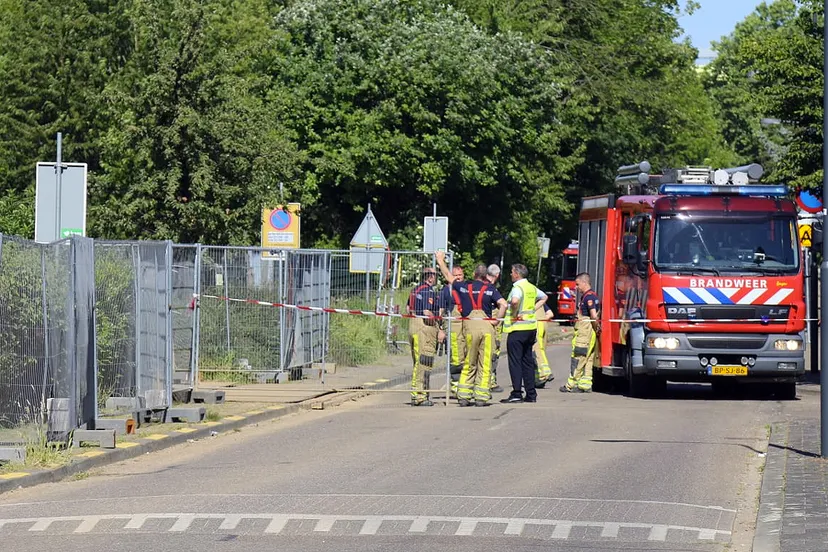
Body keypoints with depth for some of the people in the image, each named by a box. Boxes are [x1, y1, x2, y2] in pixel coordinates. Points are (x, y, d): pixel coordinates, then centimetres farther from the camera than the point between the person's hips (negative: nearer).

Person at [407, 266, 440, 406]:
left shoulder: (415, 289, 15)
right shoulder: (429, 291, -14)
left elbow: (409, 309, 21)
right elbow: (427, 313, -20)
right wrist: (437, 326, -9)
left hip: (413, 324, 10)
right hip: (425, 327, -10)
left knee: (417, 362, 15)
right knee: (424, 362, -7)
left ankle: (415, 394, 17)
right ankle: (420, 396, -9)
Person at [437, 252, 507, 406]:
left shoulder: (464, 286, 7)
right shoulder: (490, 288, 2)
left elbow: (448, 275, 23)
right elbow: (503, 304, -11)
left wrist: (440, 260, 38)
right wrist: (496, 320, 0)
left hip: (469, 326, 1)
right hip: (487, 326, -1)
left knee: (469, 364, 9)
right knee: (485, 364, 2)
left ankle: (463, 395, 4)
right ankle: (481, 397, 0)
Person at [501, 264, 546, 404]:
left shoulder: (518, 287, -13)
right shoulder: (532, 288, 13)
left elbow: (515, 301, -35)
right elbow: (544, 297, 31)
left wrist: (514, 314, -18)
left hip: (518, 328, -8)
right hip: (531, 328, 8)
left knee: (515, 361, -5)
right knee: (528, 361, 12)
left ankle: (516, 394, -8)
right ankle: (531, 394, 13)